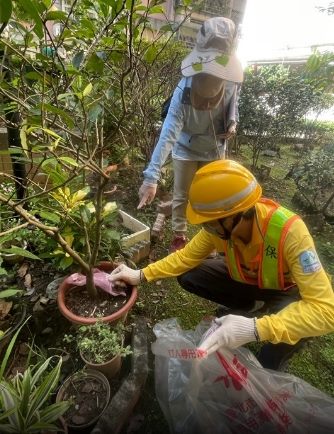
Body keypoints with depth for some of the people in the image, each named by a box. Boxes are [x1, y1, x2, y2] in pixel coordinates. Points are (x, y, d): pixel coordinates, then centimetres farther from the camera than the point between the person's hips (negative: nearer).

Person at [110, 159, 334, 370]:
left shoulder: (289, 232, -39)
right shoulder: (220, 224, -25)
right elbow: (186, 257, -11)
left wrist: (255, 328, -51)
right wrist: (141, 274, -22)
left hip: (287, 288, -3)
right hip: (246, 278, 4)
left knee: (292, 324, -36)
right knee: (189, 277, -13)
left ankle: (263, 371, -2)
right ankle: (245, 310, 10)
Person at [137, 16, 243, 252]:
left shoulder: (232, 81, -19)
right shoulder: (184, 91, -31)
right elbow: (168, 133, -41)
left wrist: (232, 123, -17)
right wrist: (152, 176, -50)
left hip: (215, 150, 3)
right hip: (186, 150, -3)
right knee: (181, 196, 7)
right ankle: (179, 237, 30)